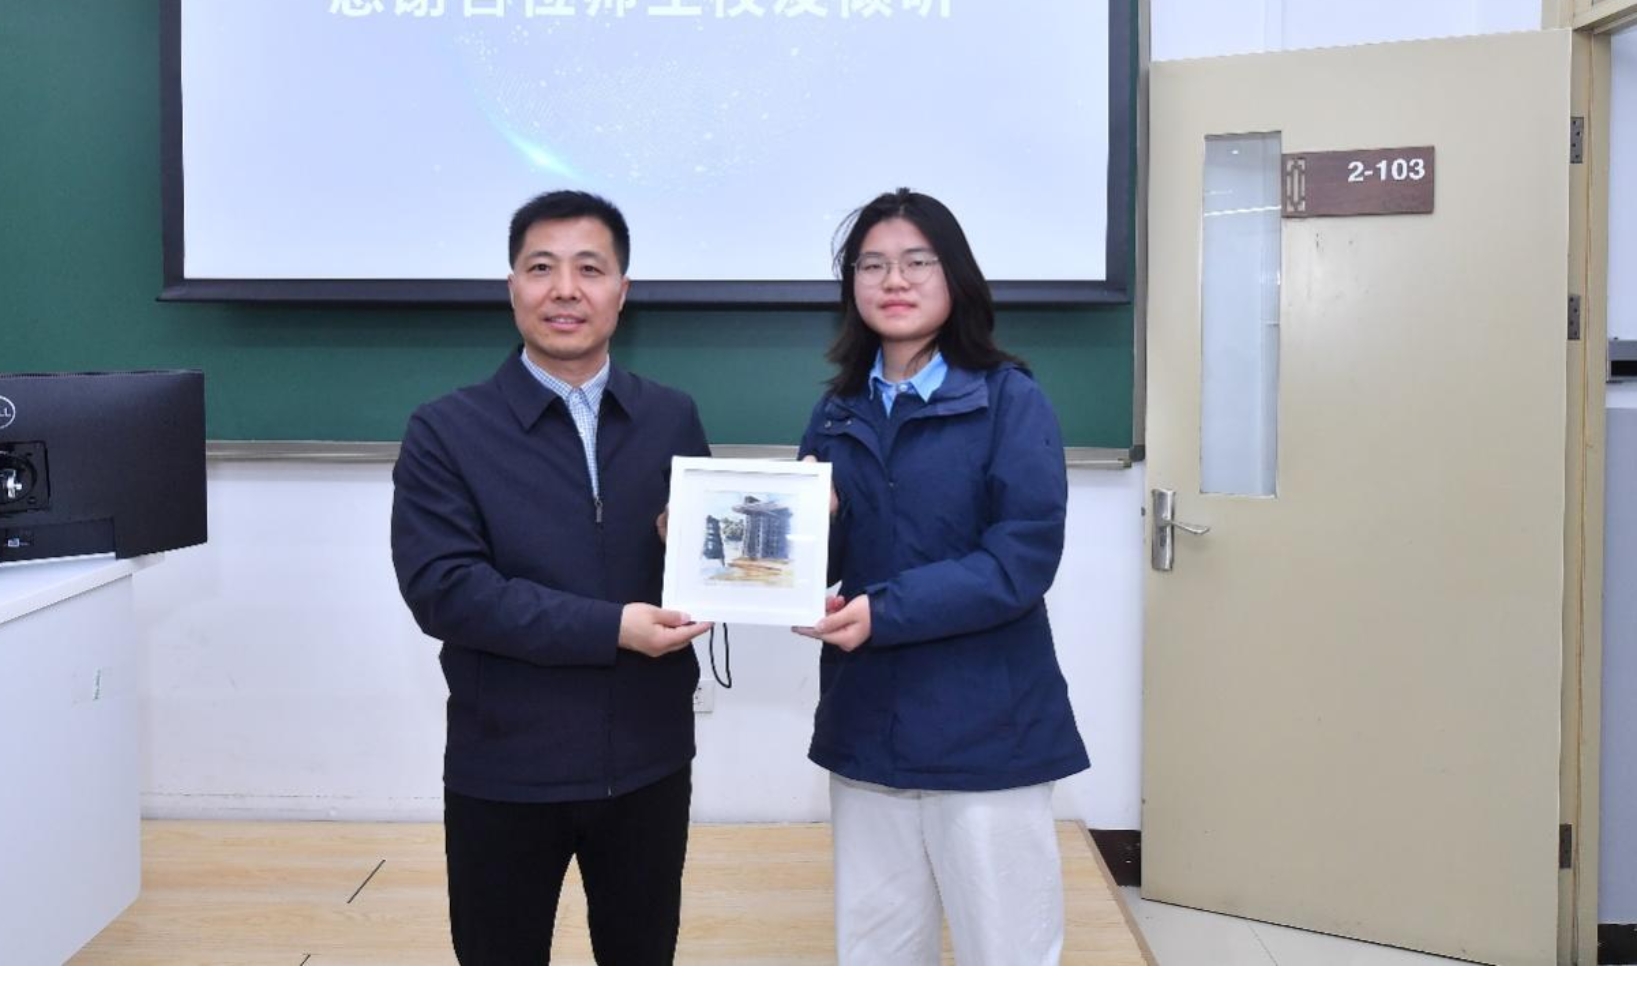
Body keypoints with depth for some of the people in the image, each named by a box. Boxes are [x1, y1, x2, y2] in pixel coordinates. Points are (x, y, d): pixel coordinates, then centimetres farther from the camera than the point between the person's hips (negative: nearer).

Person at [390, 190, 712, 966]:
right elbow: (441, 589, -16)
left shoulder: (672, 419, 4)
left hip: (647, 761, 3)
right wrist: (609, 627, -22)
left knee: (642, 962, 19)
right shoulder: (447, 431, -6)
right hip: (506, 770, -2)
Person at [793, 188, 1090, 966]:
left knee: (1007, 951, 7)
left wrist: (885, 612, -23)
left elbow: (1025, 557, -15)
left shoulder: (1010, 400, -6)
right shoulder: (838, 411, 9)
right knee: (873, 952, 15)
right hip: (866, 723, 5)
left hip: (984, 726, -4)